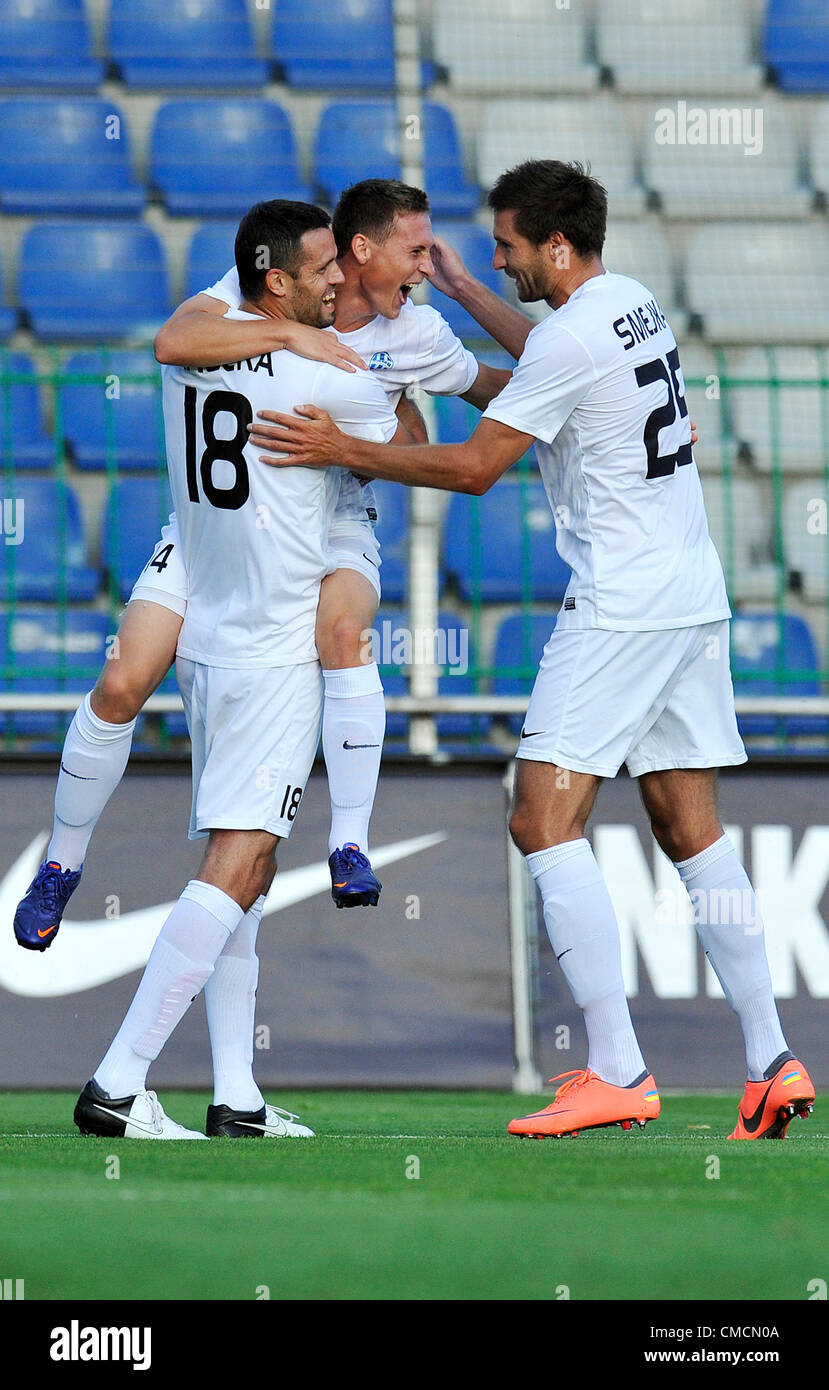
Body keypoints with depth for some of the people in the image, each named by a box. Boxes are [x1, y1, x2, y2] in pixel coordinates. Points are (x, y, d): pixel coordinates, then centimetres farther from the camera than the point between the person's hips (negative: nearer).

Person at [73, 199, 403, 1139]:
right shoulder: (322, 378, -14)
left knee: (244, 869, 12)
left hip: (205, 638, 8)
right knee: (236, 866, -11)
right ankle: (117, 1086, -18)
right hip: (275, 648, -8)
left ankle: (236, 1097, 11)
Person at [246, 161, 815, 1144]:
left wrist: (344, 452, -6)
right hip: (693, 598, 9)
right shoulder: (635, 303, 13)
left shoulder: (569, 336, -14)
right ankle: (772, 1065, 6)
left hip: (619, 610, -9)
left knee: (545, 821, -9)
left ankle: (616, 1072, -15)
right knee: (691, 832, 9)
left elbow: (476, 467, -12)